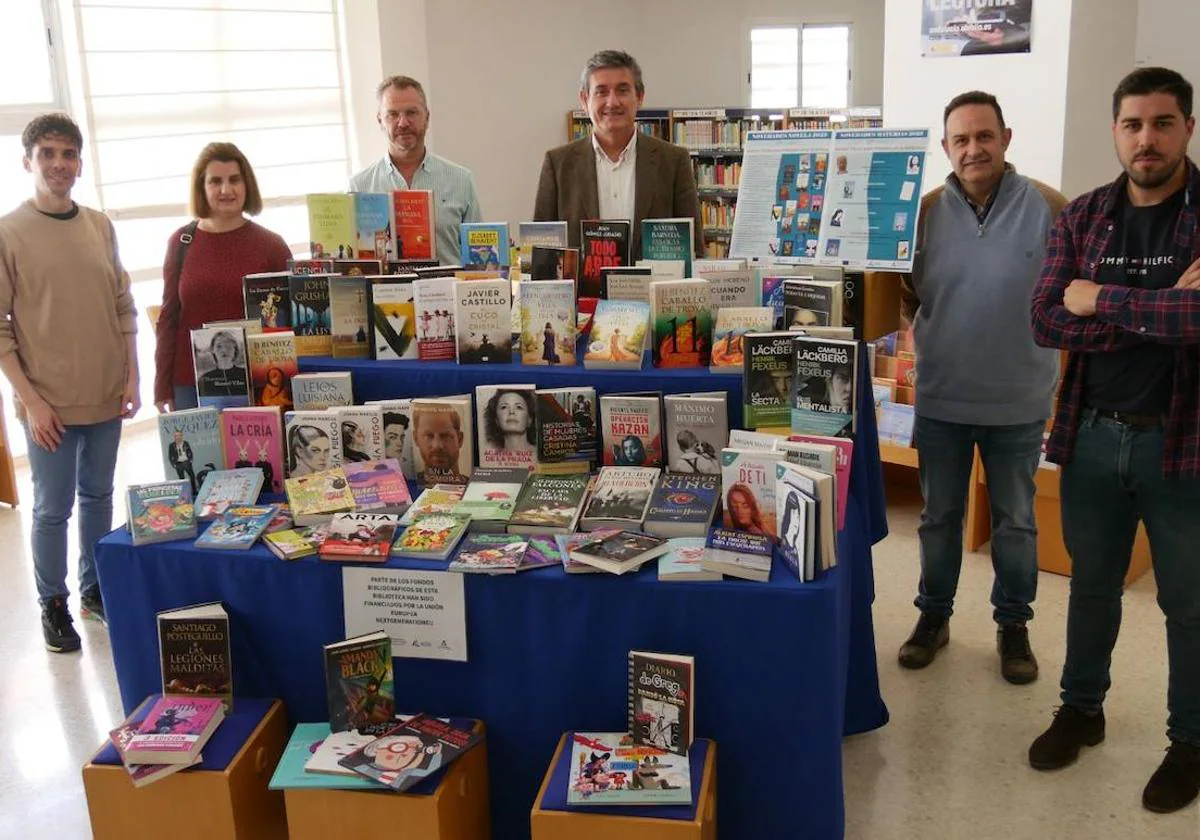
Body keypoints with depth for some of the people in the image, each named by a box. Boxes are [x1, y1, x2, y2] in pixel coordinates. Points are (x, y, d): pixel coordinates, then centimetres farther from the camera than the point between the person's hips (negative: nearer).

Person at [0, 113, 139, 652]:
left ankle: (94, 588, 32)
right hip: (49, 404, -4)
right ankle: (53, 605, 21)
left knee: (98, 497, 16)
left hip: (106, 397, 4)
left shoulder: (100, 227, 6)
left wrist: (132, 378, 4)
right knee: (52, 510, 5)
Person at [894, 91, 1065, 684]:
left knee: (1015, 521, 14)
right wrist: (902, 304, -15)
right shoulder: (926, 211, -2)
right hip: (940, 397, 2)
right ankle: (933, 615, 33)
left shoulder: (1048, 209, -9)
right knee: (939, 517, 16)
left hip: (1019, 402, -2)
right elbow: (907, 301, 4)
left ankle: (1013, 623, 32)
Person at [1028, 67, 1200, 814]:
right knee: (1092, 585, 19)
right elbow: (1048, 323, -9)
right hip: (1092, 436, 3)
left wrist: (1104, 300, -16)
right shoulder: (1083, 217, 2)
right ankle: (1082, 709, 38)